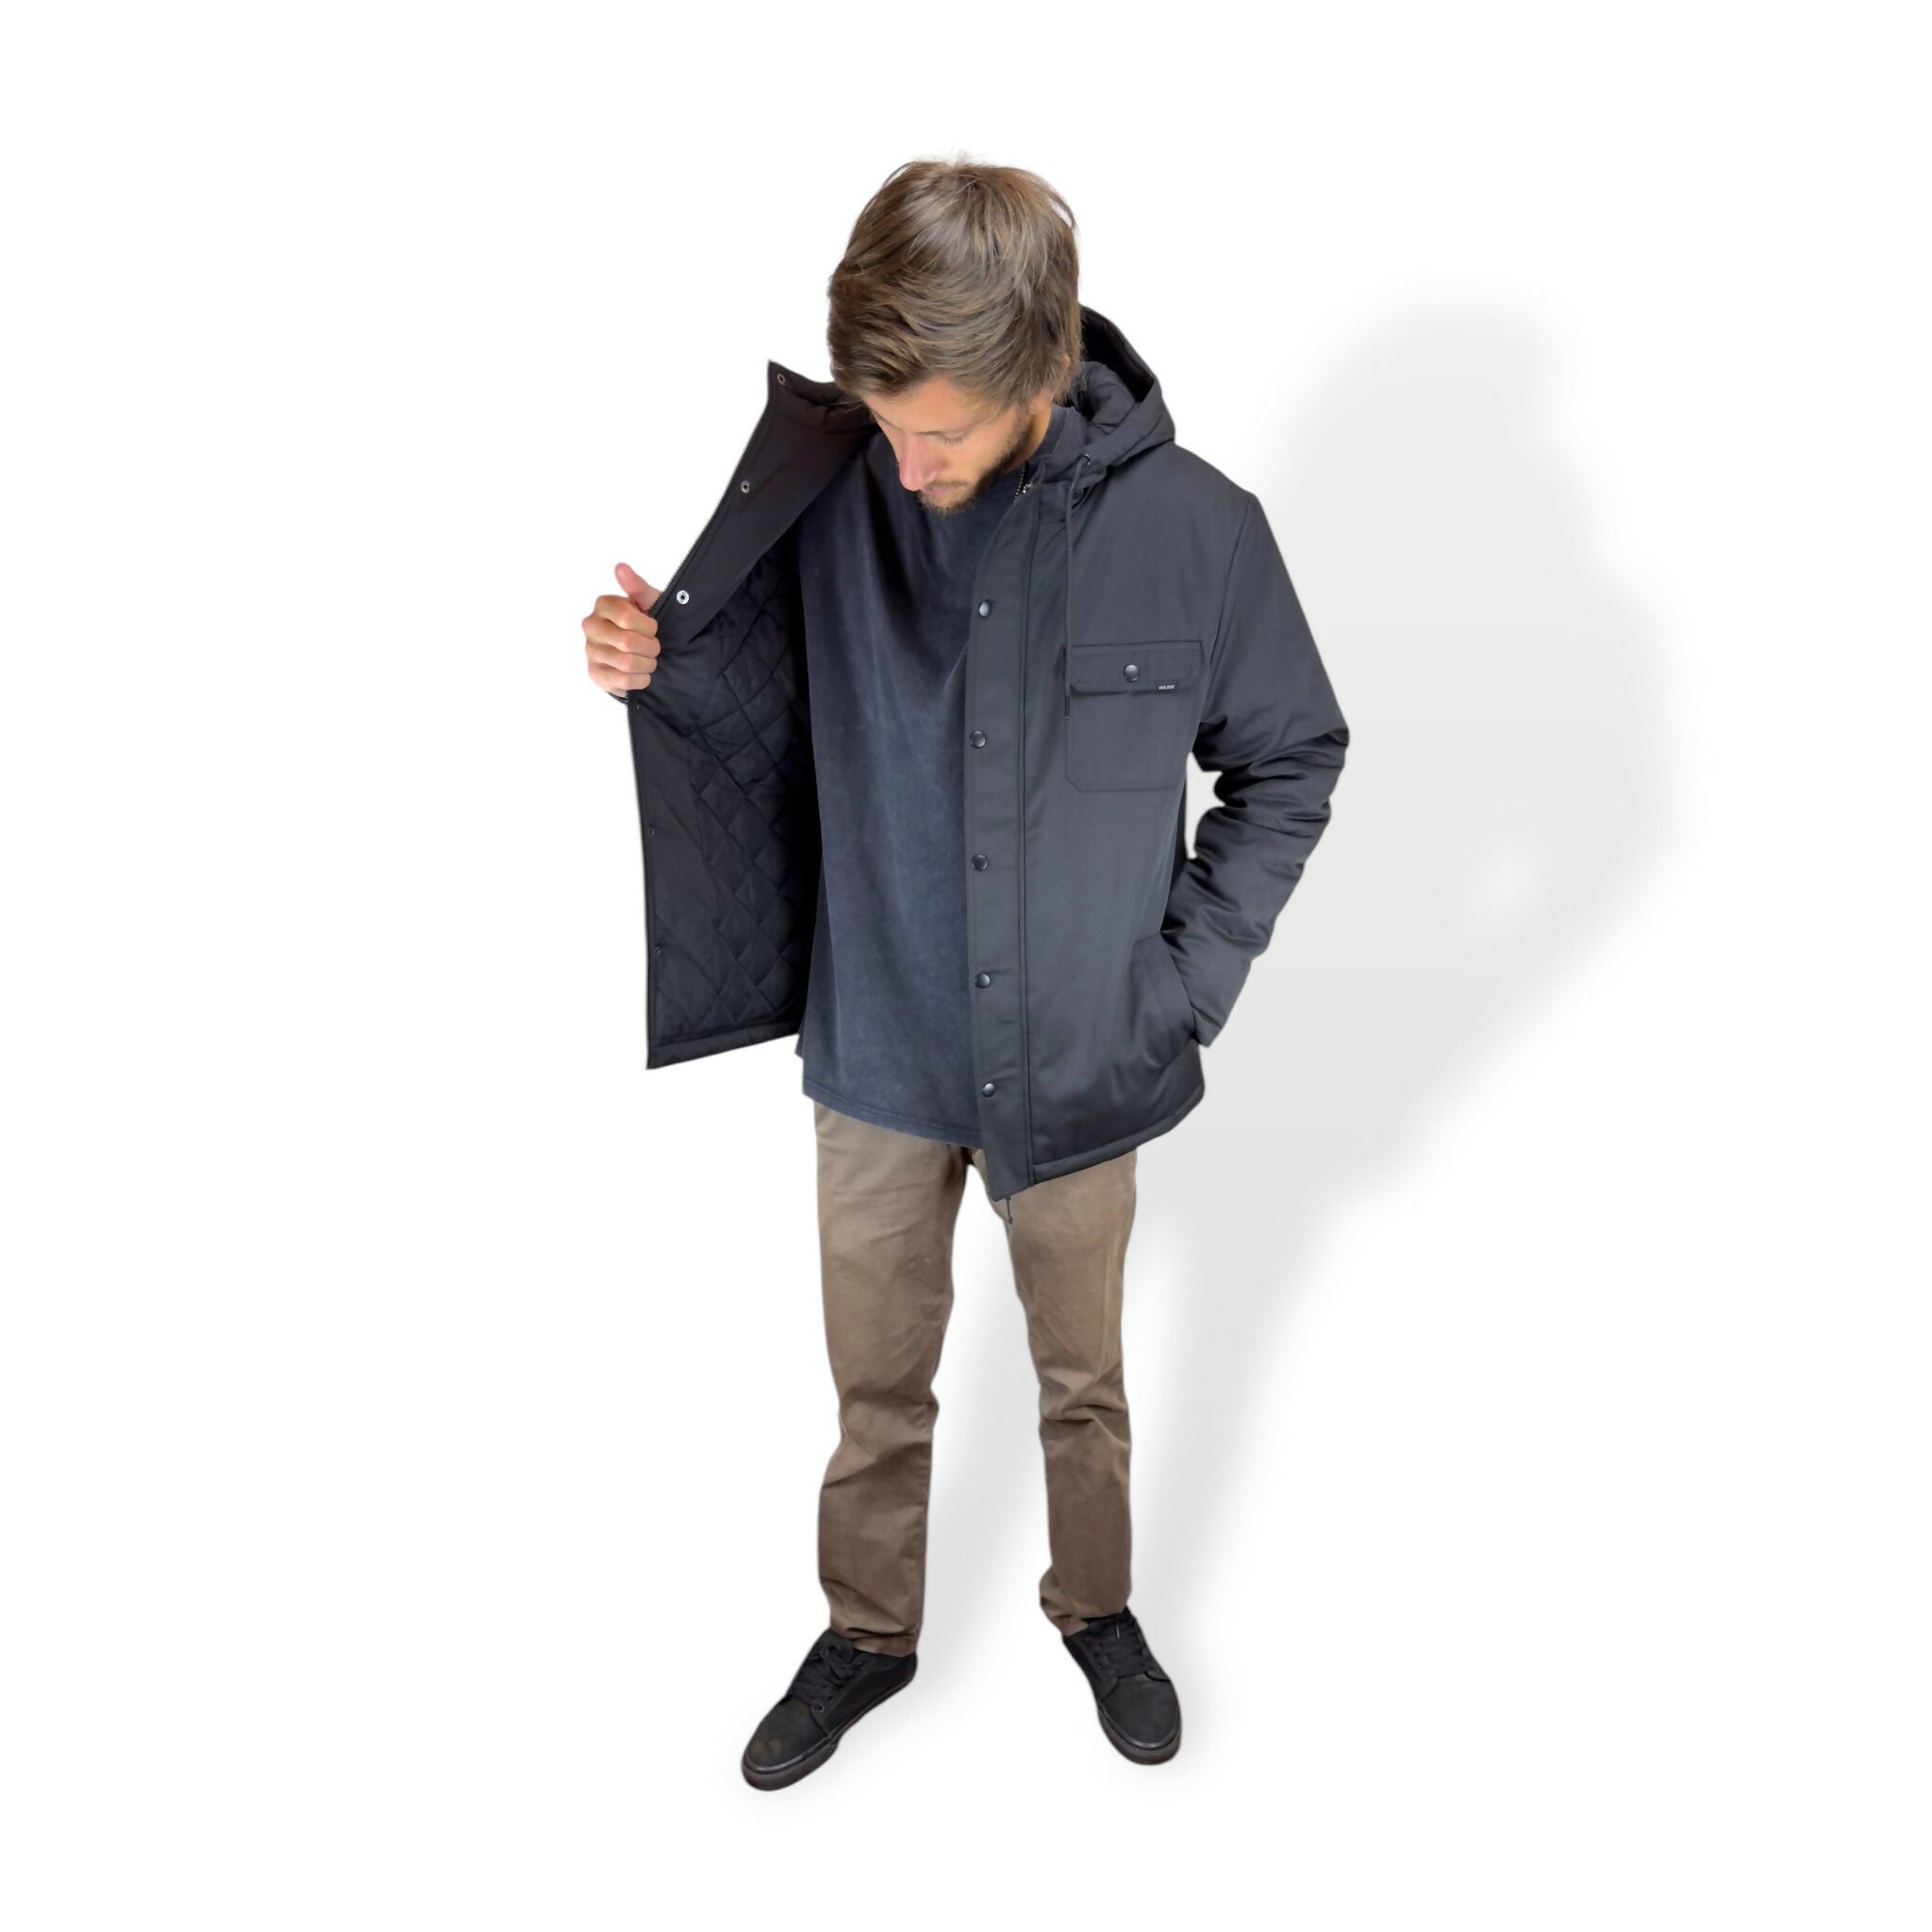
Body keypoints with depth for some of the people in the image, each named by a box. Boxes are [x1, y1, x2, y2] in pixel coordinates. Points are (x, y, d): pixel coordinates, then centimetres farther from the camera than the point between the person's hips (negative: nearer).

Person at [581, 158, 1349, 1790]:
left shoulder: (1191, 525, -16)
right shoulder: (822, 488, -12)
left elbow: (1289, 763, -3)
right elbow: (786, 733, 0)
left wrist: (1188, 977, -9)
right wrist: (665, 668, -20)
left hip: (1077, 1059, -1)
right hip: (876, 1053, 1)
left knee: (1084, 1377, 21)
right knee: (879, 1381, 19)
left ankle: (1097, 1608, 49)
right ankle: (869, 1632, 45)